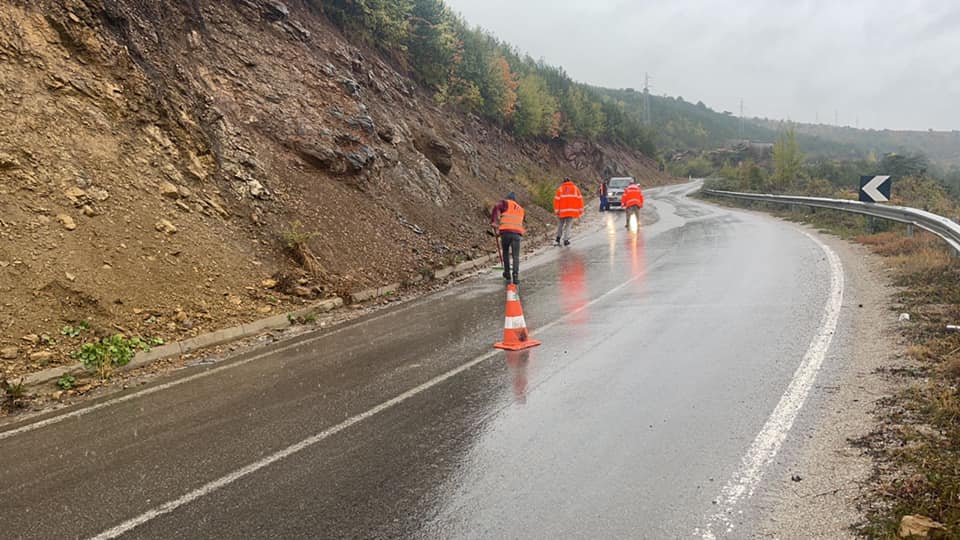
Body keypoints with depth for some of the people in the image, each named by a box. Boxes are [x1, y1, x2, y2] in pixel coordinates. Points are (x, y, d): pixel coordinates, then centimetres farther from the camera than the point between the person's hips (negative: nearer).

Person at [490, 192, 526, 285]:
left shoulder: (506, 203, 15)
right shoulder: (520, 209, 30)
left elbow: (497, 208, -6)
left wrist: (493, 221, -2)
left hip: (506, 232, -2)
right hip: (517, 233, 2)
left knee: (505, 253, 17)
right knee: (516, 256, 1)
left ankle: (507, 275, 21)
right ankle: (516, 276, -15)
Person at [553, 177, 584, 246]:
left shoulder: (560, 189, 6)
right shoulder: (575, 188, 9)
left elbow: (557, 200, -2)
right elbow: (580, 199, 3)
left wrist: (556, 211, -1)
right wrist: (581, 209, 4)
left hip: (562, 211, 0)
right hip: (572, 211, 0)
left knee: (560, 224, 16)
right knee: (568, 225, 6)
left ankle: (558, 239, 13)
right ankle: (566, 240, -3)